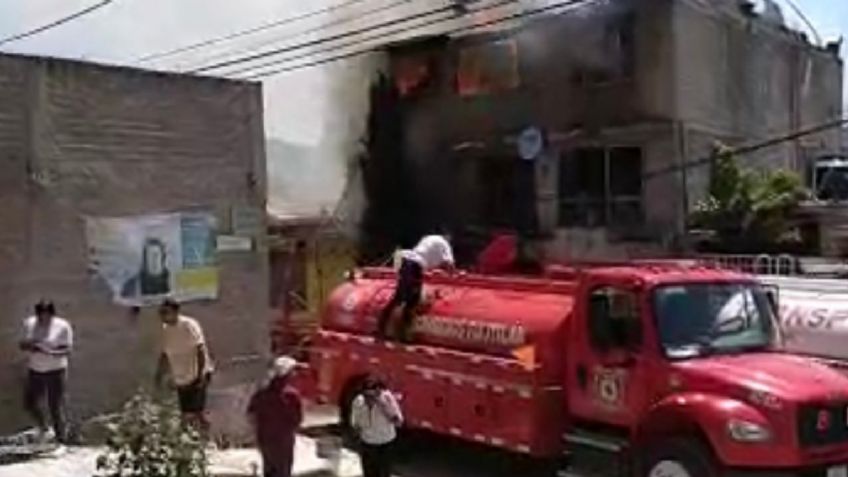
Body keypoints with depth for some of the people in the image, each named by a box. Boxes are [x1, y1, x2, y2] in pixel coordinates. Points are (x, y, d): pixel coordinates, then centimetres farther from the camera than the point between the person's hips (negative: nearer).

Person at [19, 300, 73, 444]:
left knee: (56, 407, 0)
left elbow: (68, 350, -14)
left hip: (55, 371, -5)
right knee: (30, 403, 13)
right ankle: (45, 429, 39)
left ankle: (61, 439, 15)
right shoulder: (29, 324, -2)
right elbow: (22, 345, 4)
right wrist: (29, 346, -19)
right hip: (35, 370, 5)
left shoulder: (63, 326, -14)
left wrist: (50, 352, -31)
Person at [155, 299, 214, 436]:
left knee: (197, 412, -10)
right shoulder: (165, 329, 7)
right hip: (181, 379, 7)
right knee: (187, 415, 9)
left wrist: (201, 373, -23)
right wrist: (159, 375, 10)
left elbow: (200, 350, -18)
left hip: (197, 376, -7)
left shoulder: (189, 326, -14)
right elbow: (165, 354, 16)